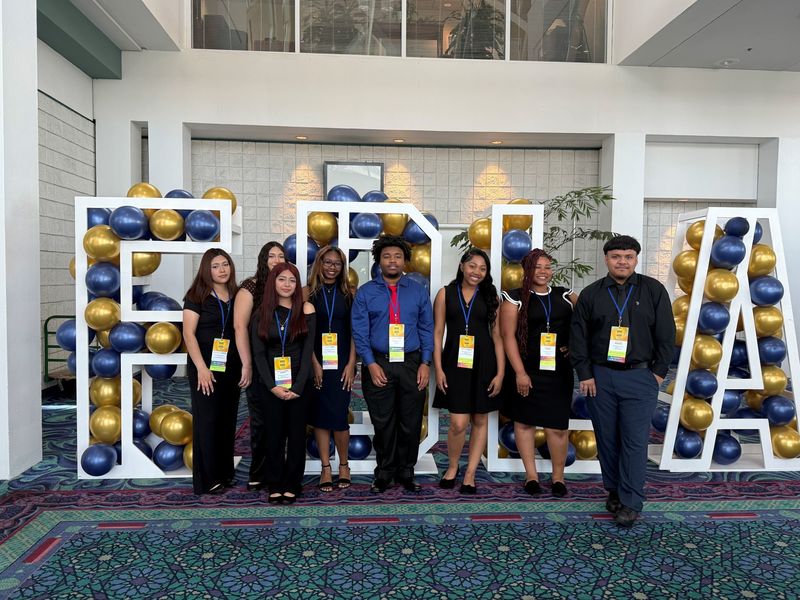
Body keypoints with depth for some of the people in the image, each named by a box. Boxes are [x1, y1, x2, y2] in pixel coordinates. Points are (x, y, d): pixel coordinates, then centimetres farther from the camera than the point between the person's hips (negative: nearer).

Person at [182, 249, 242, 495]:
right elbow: (188, 333, -9)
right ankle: (207, 480, 12)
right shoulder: (197, 296, -4)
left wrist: (246, 365, 0)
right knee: (206, 421, 1)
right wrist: (201, 368, -15)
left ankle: (225, 473, 23)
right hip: (205, 367, -4)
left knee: (228, 421, 10)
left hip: (231, 369, 4)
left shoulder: (236, 297, 8)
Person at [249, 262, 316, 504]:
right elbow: (258, 353, 0)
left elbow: (308, 351, -5)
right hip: (270, 384, 1)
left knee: (296, 434, 5)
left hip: (299, 383, -1)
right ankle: (275, 485, 21)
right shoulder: (261, 314, 4)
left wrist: (298, 386, -12)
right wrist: (272, 386, -11)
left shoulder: (305, 310, 0)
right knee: (273, 434, 6)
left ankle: (292, 485, 19)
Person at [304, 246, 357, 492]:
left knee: (339, 415, -4)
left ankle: (343, 465, 17)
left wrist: (351, 364, -5)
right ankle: (325, 467, 17)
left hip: (341, 362, 0)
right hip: (317, 362, 0)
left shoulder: (348, 293, 6)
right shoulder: (308, 292, 3)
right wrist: (314, 363, -9)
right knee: (320, 415, 5)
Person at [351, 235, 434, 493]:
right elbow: (360, 332, -2)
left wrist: (425, 363, -4)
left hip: (412, 365, 1)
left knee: (411, 423, 9)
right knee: (383, 423, 8)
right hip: (378, 365, -1)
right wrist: (371, 364, -11)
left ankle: (406, 472, 26)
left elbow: (427, 328, 5)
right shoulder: (365, 292, 2)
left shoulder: (418, 291, 7)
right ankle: (384, 474, 25)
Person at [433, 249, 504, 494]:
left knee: (480, 420, 7)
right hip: (456, 363, -2)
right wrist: (438, 369, -5)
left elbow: (497, 337, 4)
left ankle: (470, 474, 22)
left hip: (484, 363, 2)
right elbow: (437, 333, 1)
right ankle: (452, 467, 21)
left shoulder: (490, 297, 6)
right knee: (458, 423, -6)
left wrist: (500, 373, -2)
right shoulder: (446, 293, 3)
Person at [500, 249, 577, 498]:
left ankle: (558, 476, 19)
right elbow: (508, 335, -6)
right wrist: (520, 372, -10)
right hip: (526, 370, -1)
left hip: (558, 371, 2)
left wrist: (574, 347, -2)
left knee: (558, 426, 2)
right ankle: (531, 475, 21)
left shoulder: (565, 296, 8)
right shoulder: (515, 298, -1)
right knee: (524, 421, 7)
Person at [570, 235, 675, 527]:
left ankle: (631, 502, 8)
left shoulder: (653, 290, 3)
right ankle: (613, 490, 26)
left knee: (635, 440, -2)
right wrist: (585, 374, 0)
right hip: (600, 376, 2)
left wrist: (659, 371, -1)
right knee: (607, 438, 9)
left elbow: (666, 333, 3)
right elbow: (579, 337, 5)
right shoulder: (591, 294, 5)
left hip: (640, 377, -2)